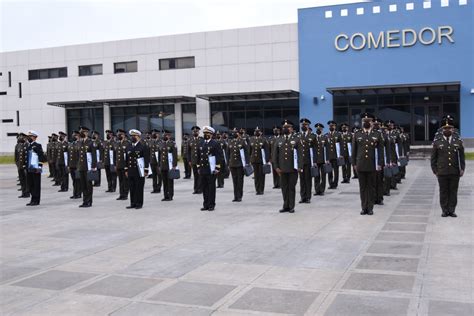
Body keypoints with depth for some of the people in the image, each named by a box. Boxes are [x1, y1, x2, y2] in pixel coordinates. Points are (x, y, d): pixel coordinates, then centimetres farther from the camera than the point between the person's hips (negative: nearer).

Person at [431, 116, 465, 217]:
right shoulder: (437, 142, 2)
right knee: (443, 192, 5)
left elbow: (462, 157, 8)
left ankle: (452, 210, 15)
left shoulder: (458, 141, 6)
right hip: (442, 172, -1)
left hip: (455, 172, 1)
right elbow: (433, 158, 5)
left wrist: (462, 169, 0)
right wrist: (435, 170, -1)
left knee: (453, 192, 6)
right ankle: (444, 210, 13)